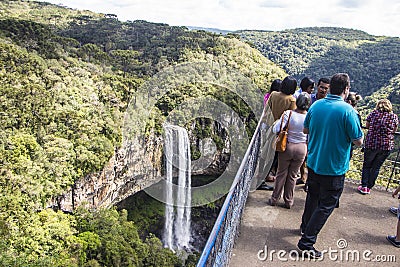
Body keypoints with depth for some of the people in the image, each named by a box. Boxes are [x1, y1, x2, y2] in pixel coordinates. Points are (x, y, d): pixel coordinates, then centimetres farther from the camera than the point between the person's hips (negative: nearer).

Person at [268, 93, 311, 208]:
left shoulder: (288, 113, -19)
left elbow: (276, 129, -21)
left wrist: (278, 121, -2)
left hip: (287, 147, -1)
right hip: (301, 148, 2)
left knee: (281, 174, 13)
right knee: (293, 175, 14)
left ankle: (274, 199, 23)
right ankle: (288, 201, 25)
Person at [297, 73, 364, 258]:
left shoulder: (316, 105, -2)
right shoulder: (347, 110, -19)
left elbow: (305, 130, 10)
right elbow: (359, 141, -13)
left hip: (313, 163, 6)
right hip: (334, 168, -6)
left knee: (313, 196, 26)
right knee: (326, 205, 7)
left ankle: (305, 227, 45)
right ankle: (307, 242, 9)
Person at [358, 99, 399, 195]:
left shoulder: (374, 113, -2)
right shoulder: (394, 116, 0)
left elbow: (367, 125, 9)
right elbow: (394, 131, 9)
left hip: (371, 144, -1)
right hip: (386, 146, 1)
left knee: (367, 165, 14)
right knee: (376, 167, 12)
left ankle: (364, 187, 12)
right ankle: (369, 187, 18)